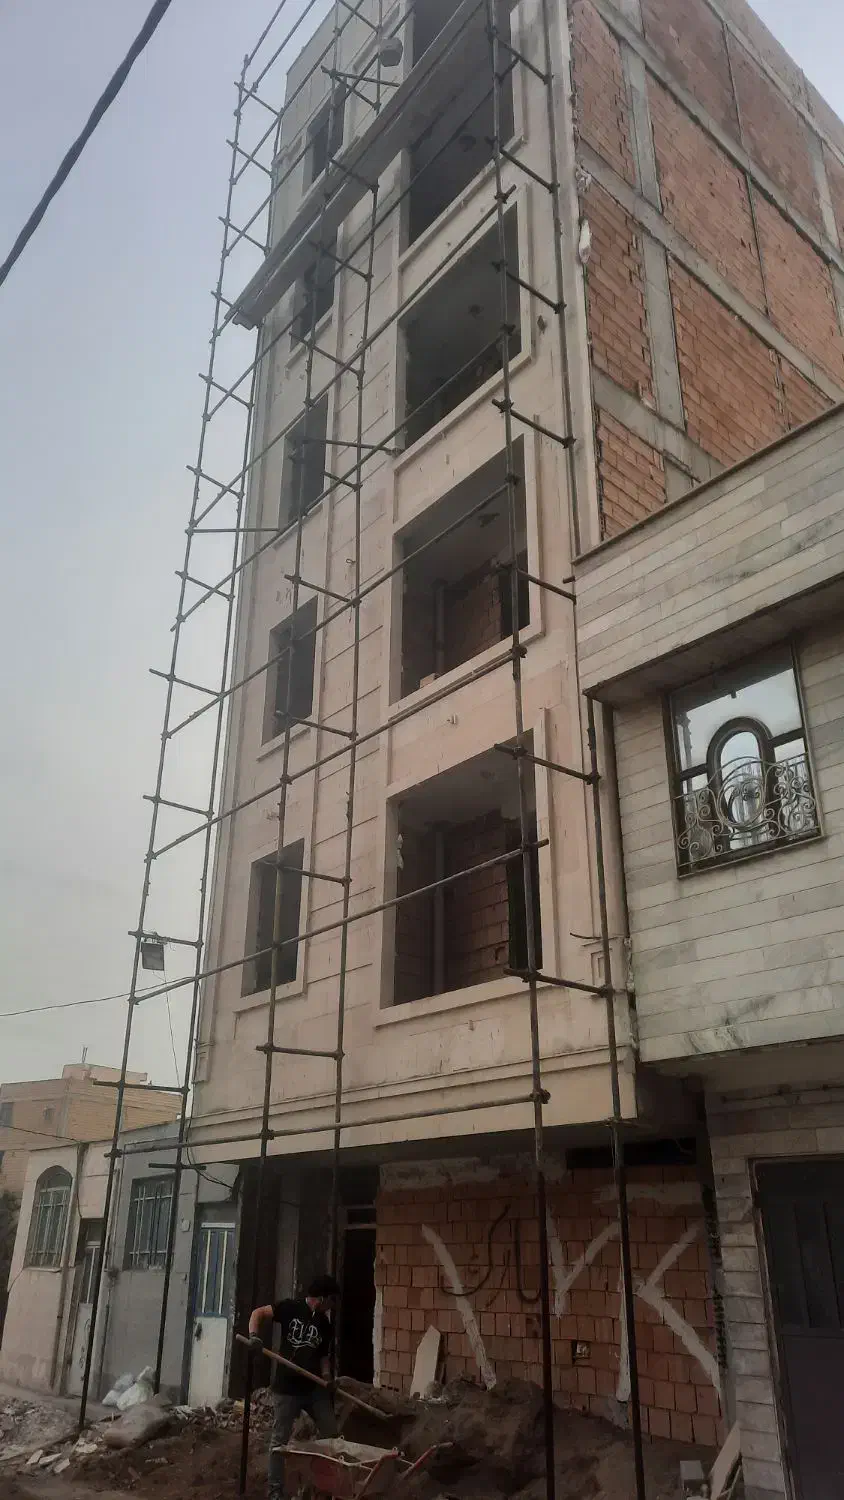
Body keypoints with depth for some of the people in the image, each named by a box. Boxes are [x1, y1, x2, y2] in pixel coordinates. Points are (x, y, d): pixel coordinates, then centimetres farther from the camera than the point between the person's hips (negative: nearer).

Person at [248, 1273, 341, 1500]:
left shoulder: (325, 1325, 9)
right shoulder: (291, 1308, -8)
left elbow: (324, 1355, 14)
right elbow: (258, 1313, -10)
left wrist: (326, 1375, -6)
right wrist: (254, 1335, -28)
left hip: (314, 1387, 5)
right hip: (286, 1387, -5)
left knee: (332, 1434, 6)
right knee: (279, 1440, 4)